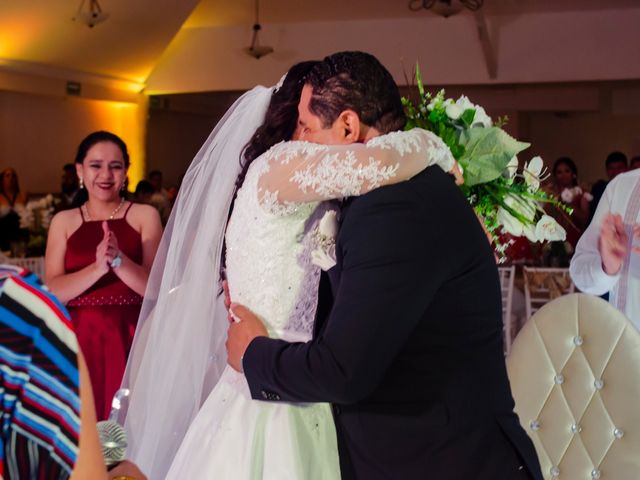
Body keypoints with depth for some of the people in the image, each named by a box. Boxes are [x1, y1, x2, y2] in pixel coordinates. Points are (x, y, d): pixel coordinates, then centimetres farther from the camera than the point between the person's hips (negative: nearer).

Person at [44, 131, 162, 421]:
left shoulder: (144, 216, 3)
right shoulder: (63, 221, 8)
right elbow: (53, 292, -4)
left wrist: (118, 260, -23)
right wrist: (98, 267, -20)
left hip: (131, 339, -1)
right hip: (80, 340, 1)